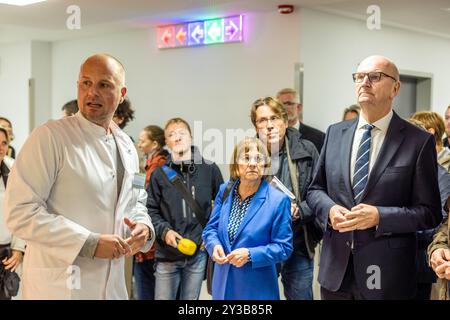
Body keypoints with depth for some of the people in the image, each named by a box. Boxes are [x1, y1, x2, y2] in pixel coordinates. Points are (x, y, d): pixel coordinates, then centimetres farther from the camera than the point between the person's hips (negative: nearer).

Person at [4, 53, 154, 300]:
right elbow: (20, 212, -19)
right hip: (59, 286, -6)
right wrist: (90, 243, -21)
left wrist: (144, 226, -3)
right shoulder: (49, 137, -13)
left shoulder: (127, 147, 8)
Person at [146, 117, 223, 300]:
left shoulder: (209, 169, 2)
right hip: (167, 254, 0)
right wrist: (164, 230, -14)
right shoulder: (160, 174, 1)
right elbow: (151, 210, 2)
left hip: (198, 253, 1)